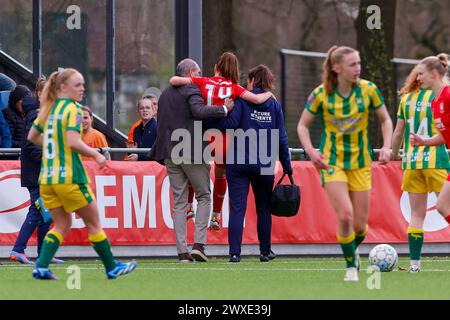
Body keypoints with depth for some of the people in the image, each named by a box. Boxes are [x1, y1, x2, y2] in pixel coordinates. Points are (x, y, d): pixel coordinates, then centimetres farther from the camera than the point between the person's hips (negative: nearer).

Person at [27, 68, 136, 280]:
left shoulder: (48, 109, 11)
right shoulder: (72, 109, -12)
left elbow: (32, 137, 19)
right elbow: (73, 142, -23)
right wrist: (96, 155, -11)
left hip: (47, 177, 7)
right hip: (69, 176, -7)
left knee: (62, 225, 12)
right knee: (93, 223, 7)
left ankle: (41, 267, -5)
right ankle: (112, 268, 17)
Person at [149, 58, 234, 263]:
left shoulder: (165, 94, 17)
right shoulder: (191, 90, -7)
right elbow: (199, 111, -25)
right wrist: (224, 109, -18)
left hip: (170, 154, 6)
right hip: (192, 152, -6)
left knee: (179, 202, 6)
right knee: (204, 196, 6)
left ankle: (182, 251, 0)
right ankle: (199, 244, -7)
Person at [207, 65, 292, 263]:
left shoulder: (242, 100, -3)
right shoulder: (274, 106, 7)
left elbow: (232, 122, -17)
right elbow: (281, 138, 6)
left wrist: (206, 122, -7)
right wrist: (287, 166, 14)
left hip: (238, 163, -3)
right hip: (265, 164, 3)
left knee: (237, 207, -3)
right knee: (263, 208, 16)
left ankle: (234, 252, -11)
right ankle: (265, 251, 23)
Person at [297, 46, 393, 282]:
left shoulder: (368, 90, -7)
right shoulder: (321, 94, -10)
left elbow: (385, 120, 6)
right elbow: (303, 125, 2)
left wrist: (386, 146, -10)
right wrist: (311, 151, -15)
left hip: (360, 162, 2)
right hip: (332, 162, -2)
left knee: (359, 224, 1)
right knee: (345, 216, -19)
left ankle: (354, 249, 36)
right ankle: (351, 266, 2)